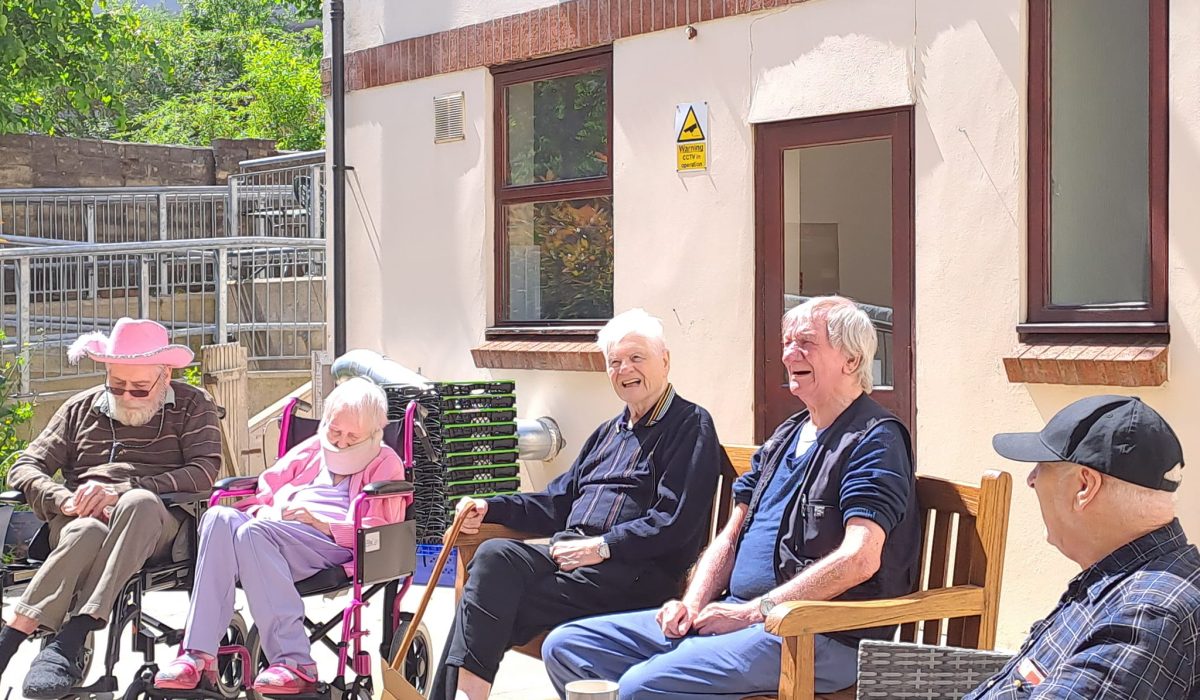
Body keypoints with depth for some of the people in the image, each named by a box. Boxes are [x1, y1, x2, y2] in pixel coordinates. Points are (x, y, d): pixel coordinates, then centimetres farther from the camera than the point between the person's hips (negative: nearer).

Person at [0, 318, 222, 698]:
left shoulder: (192, 406, 13)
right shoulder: (81, 408, 22)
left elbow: (203, 472, -4)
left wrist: (120, 490, -15)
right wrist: (65, 500, -8)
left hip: (158, 524, -2)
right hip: (82, 519, 2)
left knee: (139, 503, -40)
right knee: (86, 533, -38)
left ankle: (69, 640, -45)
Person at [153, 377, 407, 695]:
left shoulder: (385, 463, 16)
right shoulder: (311, 449, 33)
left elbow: (377, 532, 2)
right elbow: (267, 488, 30)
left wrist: (318, 521, -12)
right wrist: (263, 510, 5)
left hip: (333, 543, -5)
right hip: (275, 530, 5)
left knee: (253, 533, -35)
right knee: (221, 517, -28)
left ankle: (295, 664, -42)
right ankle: (199, 655, -39)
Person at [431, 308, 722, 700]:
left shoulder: (690, 425, 1)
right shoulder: (609, 433, 28)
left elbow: (677, 522, -11)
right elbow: (557, 503, 29)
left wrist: (604, 546, -17)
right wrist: (489, 509, 14)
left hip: (635, 571, -7)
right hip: (567, 554, 7)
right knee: (495, 556, -23)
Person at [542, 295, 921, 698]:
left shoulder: (874, 439, -6)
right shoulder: (785, 439, 22)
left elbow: (860, 558, -20)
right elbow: (730, 538, 21)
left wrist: (752, 613, -18)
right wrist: (693, 604, 2)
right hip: (739, 613, 9)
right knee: (566, 646, -1)